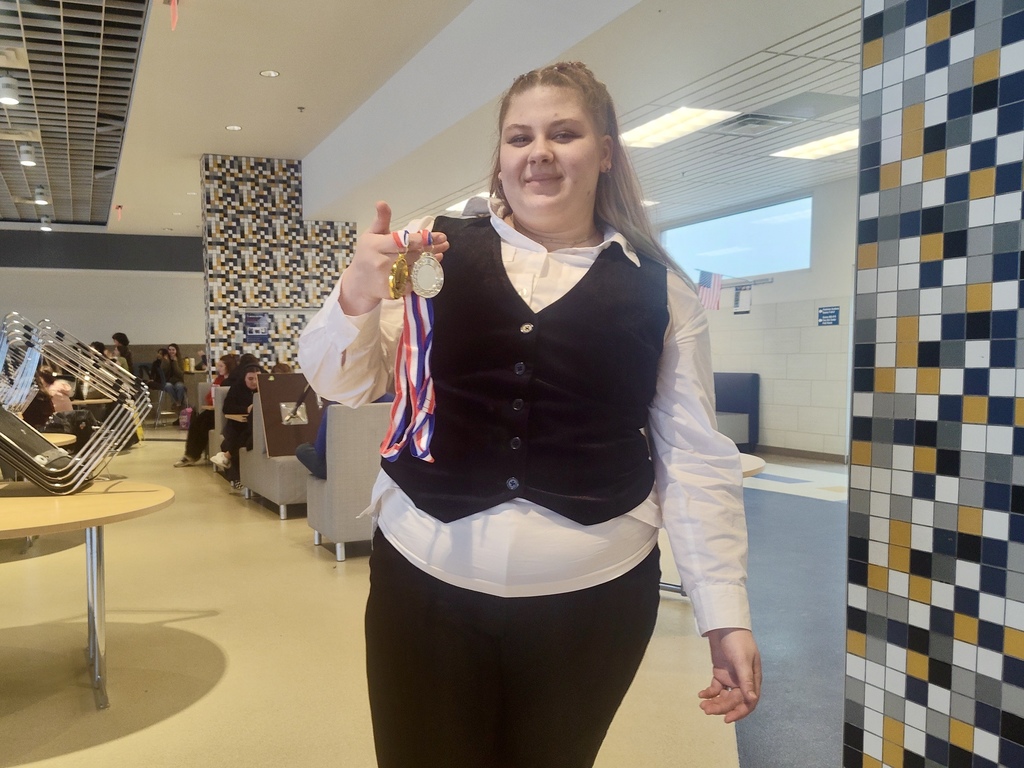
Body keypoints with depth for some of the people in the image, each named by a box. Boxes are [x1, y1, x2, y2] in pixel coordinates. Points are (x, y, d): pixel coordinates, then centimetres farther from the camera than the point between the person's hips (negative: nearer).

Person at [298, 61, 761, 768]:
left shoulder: (659, 288, 3)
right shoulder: (433, 250, 2)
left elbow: (695, 457, 3)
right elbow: (341, 385, 5)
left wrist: (727, 612, -2)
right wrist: (357, 297, -16)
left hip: (593, 591, 1)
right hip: (425, 577, 0)